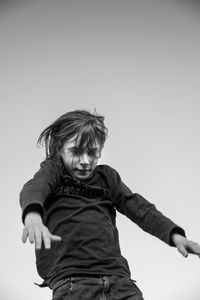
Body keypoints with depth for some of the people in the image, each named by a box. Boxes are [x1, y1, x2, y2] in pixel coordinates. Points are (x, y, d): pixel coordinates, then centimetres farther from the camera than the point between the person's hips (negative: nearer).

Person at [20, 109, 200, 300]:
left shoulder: (107, 177, 21)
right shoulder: (53, 169, 11)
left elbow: (140, 209, 13)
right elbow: (34, 188, -11)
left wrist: (175, 235, -6)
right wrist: (33, 216, -36)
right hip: (71, 282, -3)